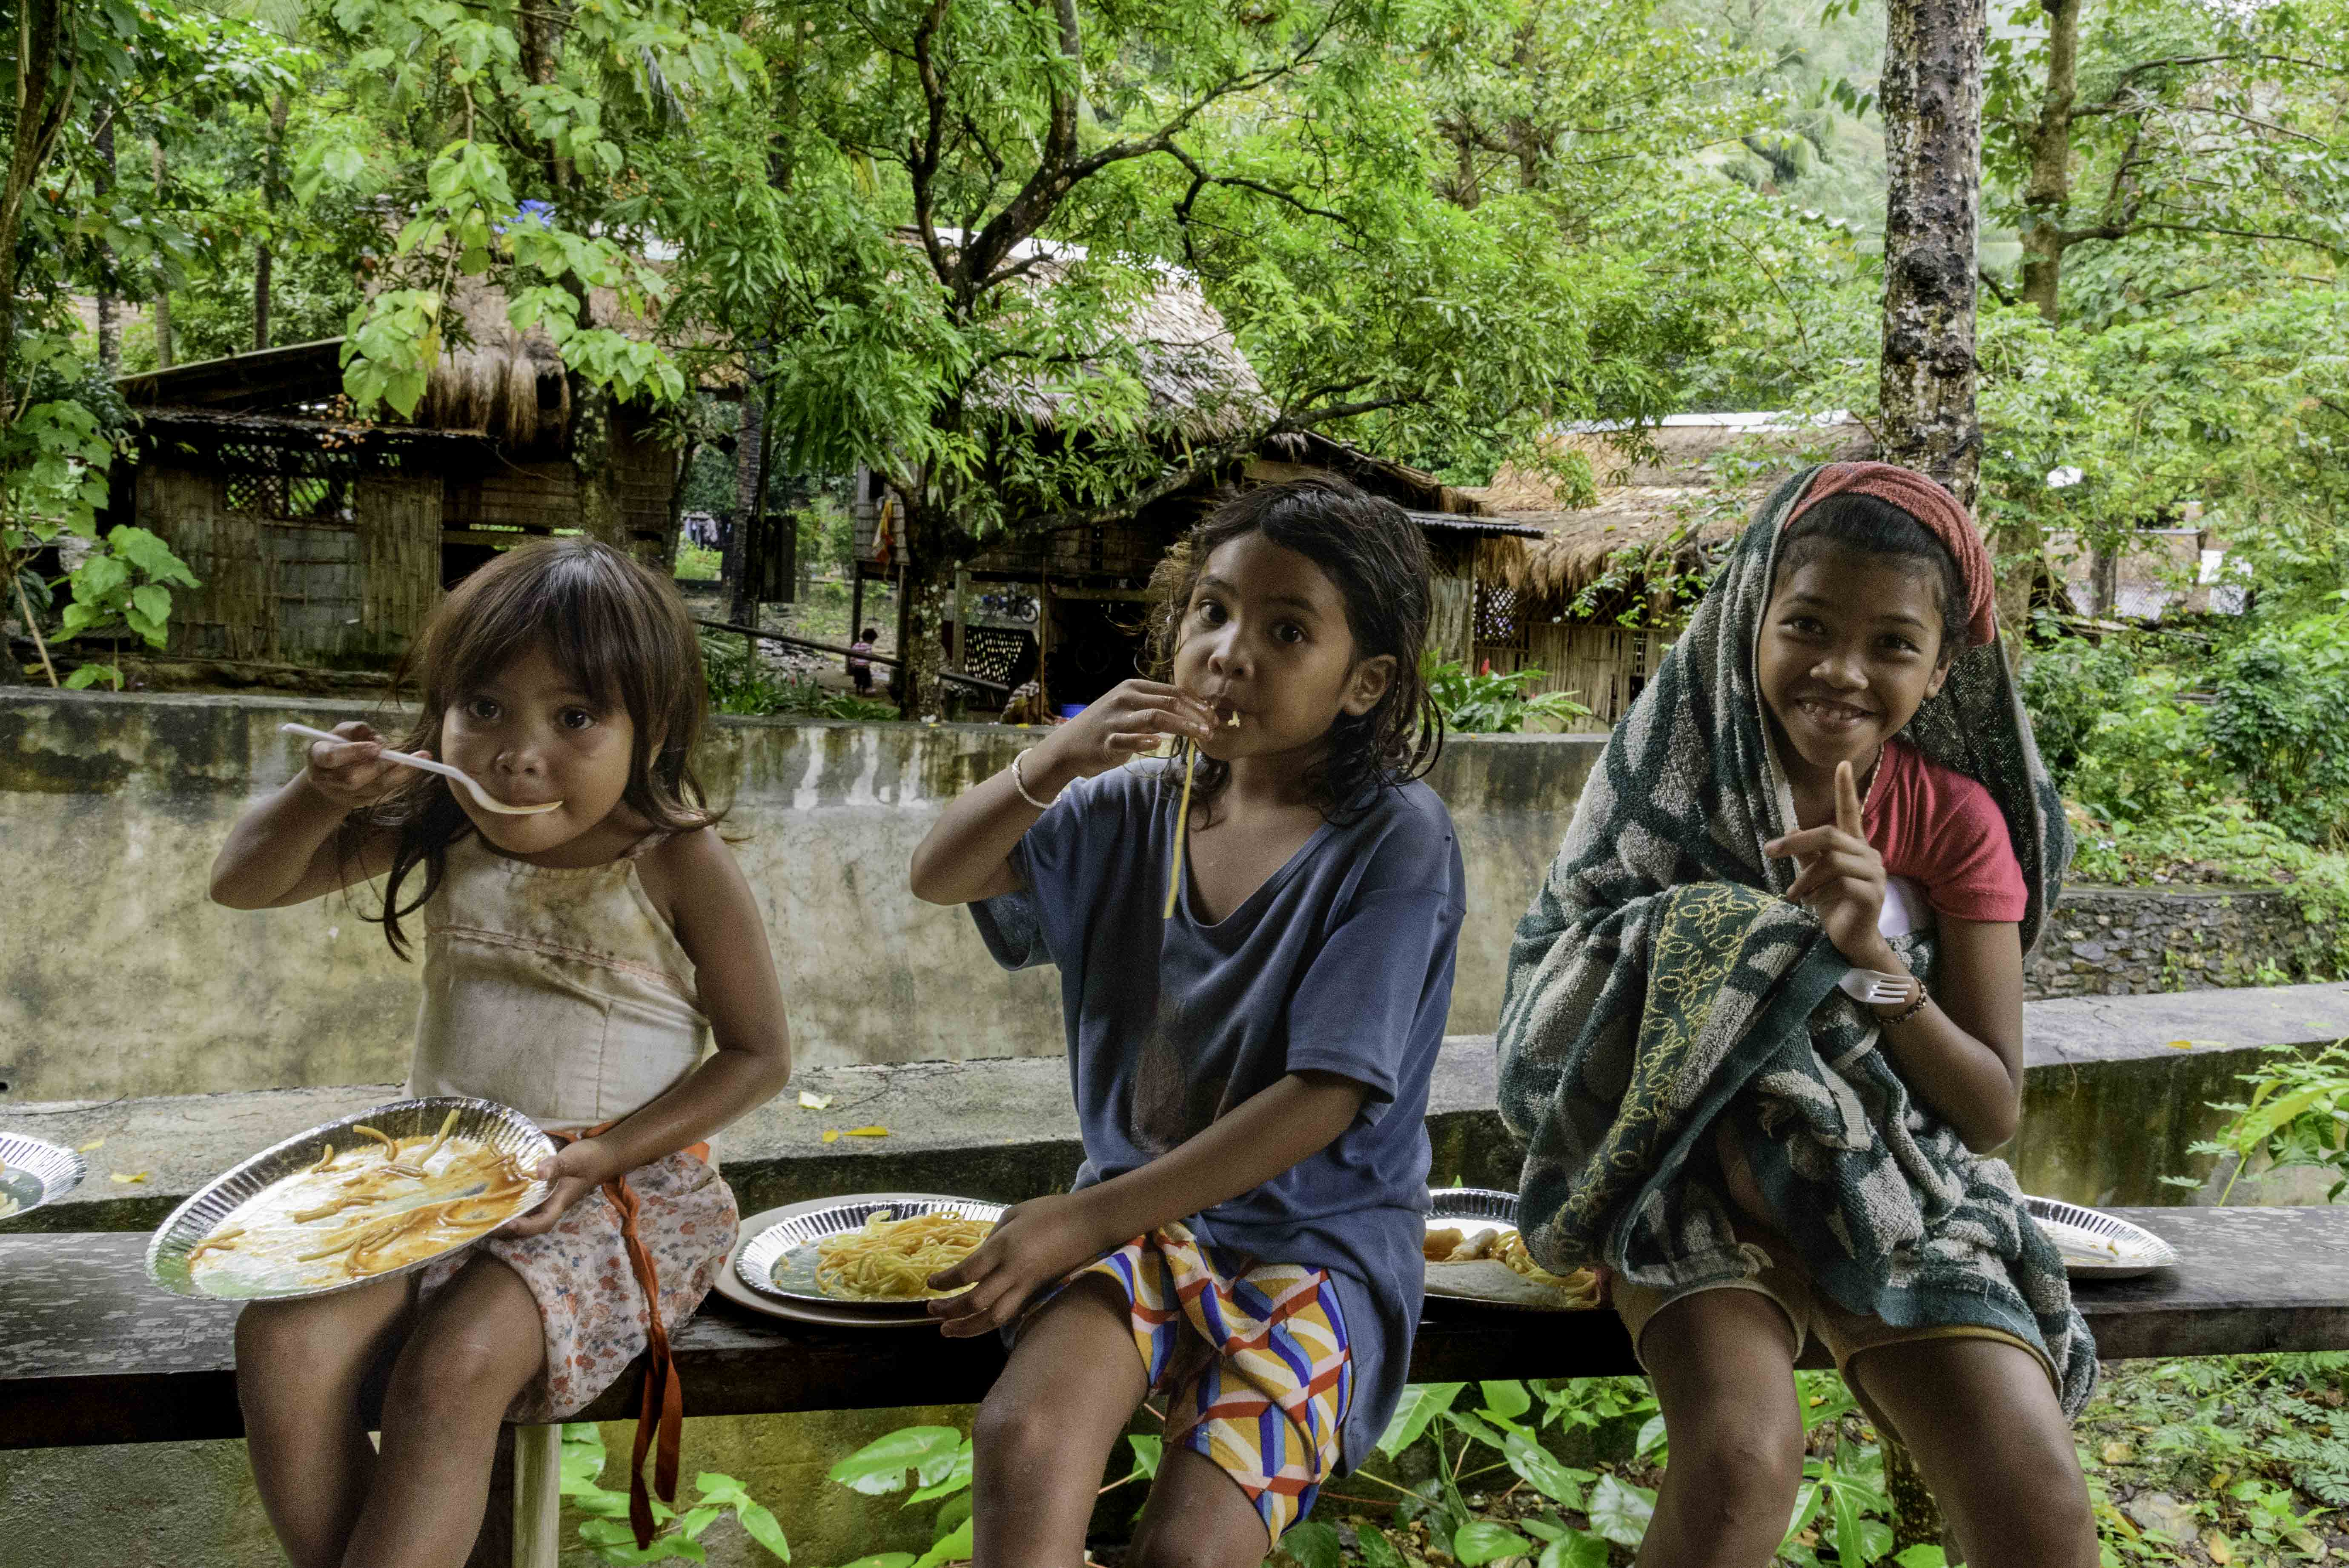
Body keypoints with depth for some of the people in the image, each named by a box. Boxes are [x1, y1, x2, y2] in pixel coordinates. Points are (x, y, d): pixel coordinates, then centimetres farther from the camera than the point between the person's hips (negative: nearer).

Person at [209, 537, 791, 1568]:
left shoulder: (679, 864, -12)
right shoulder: (441, 828, 1)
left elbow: (759, 1055, -6)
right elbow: (241, 885, 9)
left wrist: (601, 1155, -18)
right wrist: (322, 795, -14)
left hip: (622, 1183, -4)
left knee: (455, 1364, -30)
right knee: (283, 1340, -21)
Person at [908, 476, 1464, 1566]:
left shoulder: (1395, 840, -11)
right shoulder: (1139, 809, 6)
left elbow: (1324, 1095, -16)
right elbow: (939, 879, 4)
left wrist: (1091, 1218, -17)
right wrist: (1059, 761, -15)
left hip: (1316, 1243, -3)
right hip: (1141, 1219, 4)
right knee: (1021, 1435, -27)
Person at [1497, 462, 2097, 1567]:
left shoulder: (1958, 818, 1)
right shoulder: (1675, 781, -4)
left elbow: (1994, 1113, -3)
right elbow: (1555, 1032, -7)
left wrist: (1873, 955, -20)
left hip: (1898, 1187, 2)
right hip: (1694, 1172, -2)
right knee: (1741, 1461, -29)